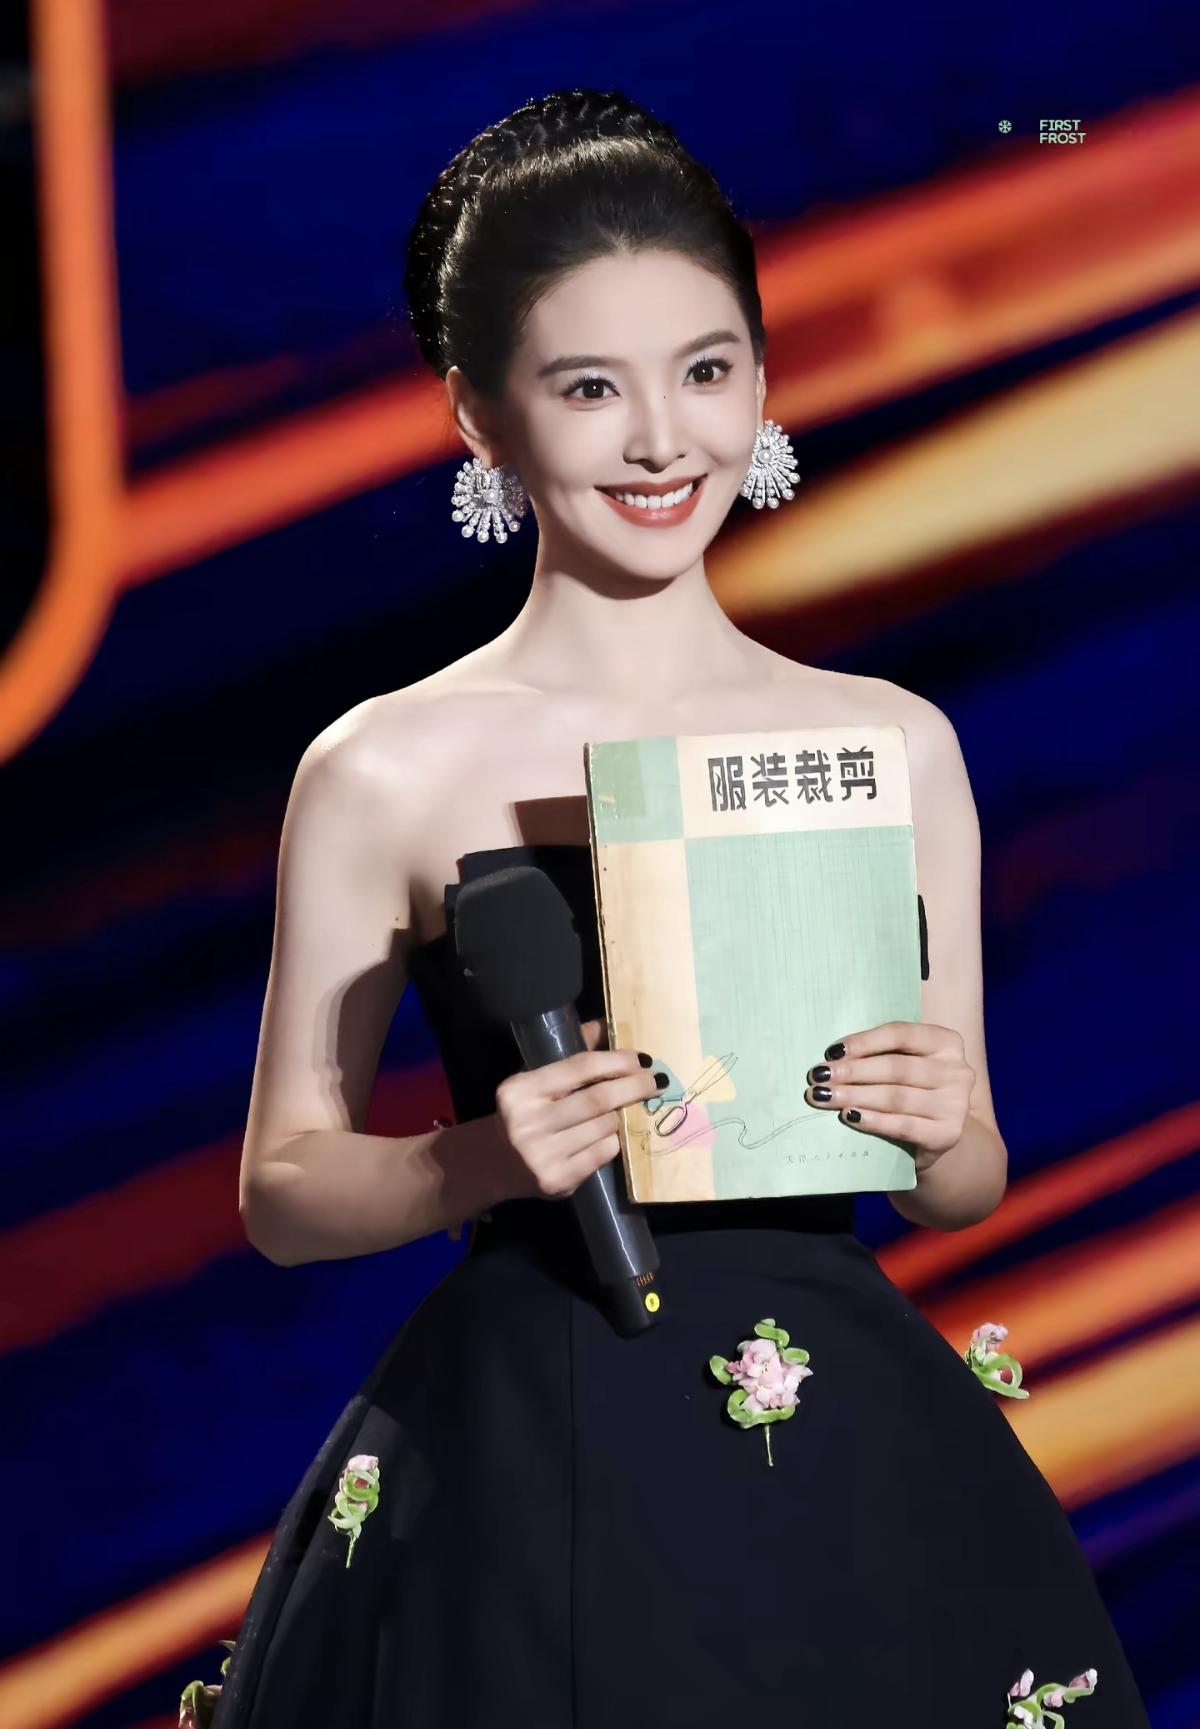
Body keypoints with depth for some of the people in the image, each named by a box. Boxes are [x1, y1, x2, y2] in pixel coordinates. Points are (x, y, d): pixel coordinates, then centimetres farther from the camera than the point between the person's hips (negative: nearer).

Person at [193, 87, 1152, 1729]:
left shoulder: (896, 743, 5)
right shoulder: (389, 773, -3)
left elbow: (962, 1188, 12)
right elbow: (283, 1190, 2)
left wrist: (941, 1130, -10)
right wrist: (487, 1162, -16)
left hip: (860, 1473, 3)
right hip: (531, 1485, -2)